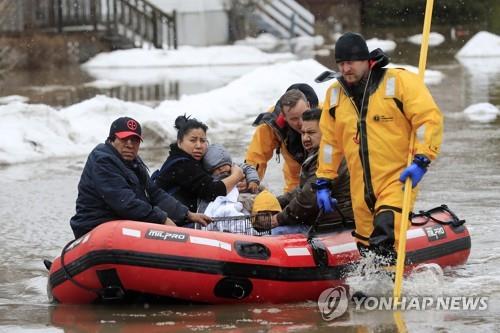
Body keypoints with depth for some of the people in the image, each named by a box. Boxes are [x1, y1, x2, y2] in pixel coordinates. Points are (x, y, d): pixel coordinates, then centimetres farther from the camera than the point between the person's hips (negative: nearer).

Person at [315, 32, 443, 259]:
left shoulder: (400, 82, -5)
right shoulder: (335, 94, 13)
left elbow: (429, 119, -10)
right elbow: (329, 141, 21)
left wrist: (421, 160, -19)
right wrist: (323, 182, 17)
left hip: (398, 178, -6)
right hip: (361, 187, 6)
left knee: (385, 241, -23)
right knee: (366, 244, 10)